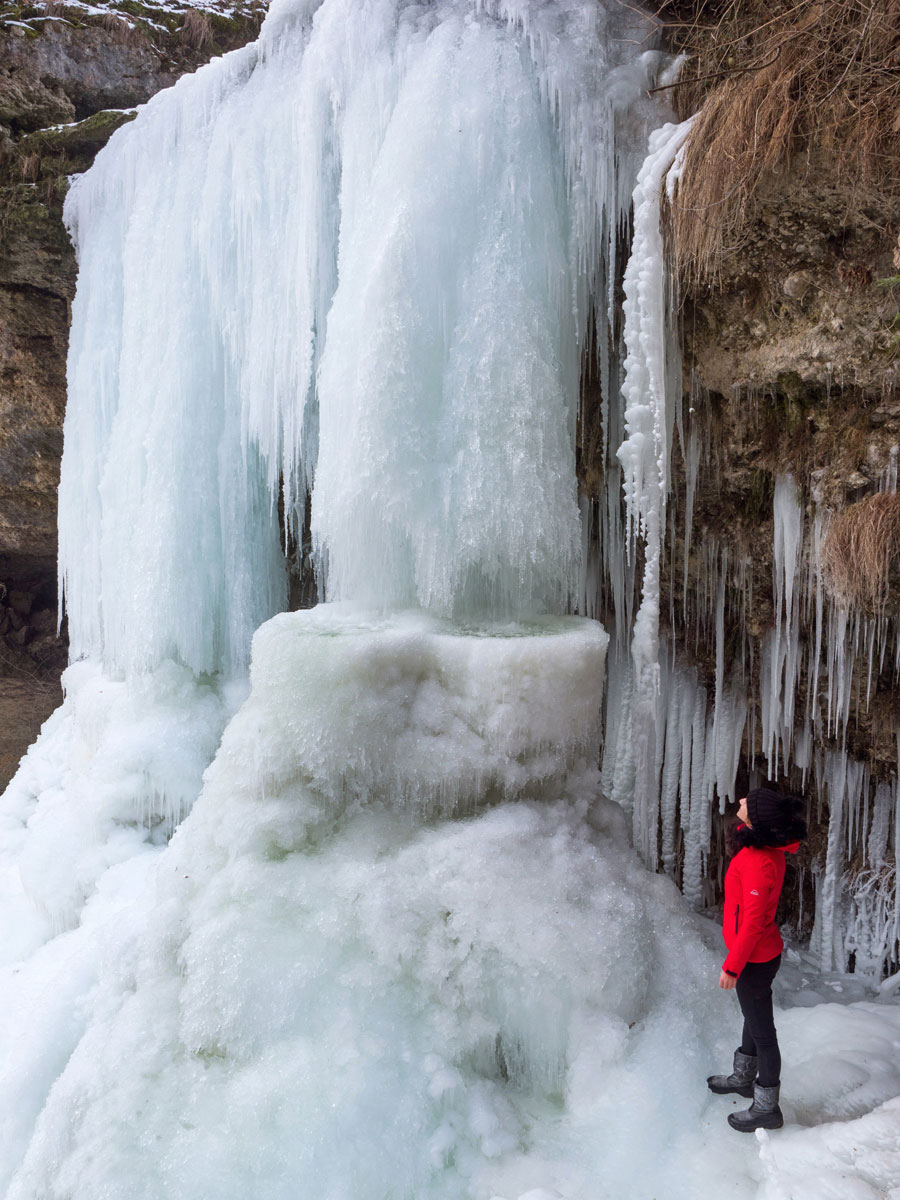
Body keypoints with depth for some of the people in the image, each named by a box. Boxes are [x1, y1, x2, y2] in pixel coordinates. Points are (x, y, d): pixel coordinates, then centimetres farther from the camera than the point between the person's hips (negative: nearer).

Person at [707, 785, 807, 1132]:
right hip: (765, 950, 9)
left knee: (761, 1029, 10)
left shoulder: (759, 863, -35)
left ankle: (766, 1109, 31)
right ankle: (743, 1078, 50)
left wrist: (731, 966, -16)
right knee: (753, 1016, 27)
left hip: (754, 959, -9)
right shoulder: (771, 846, -7)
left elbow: (752, 922, -27)